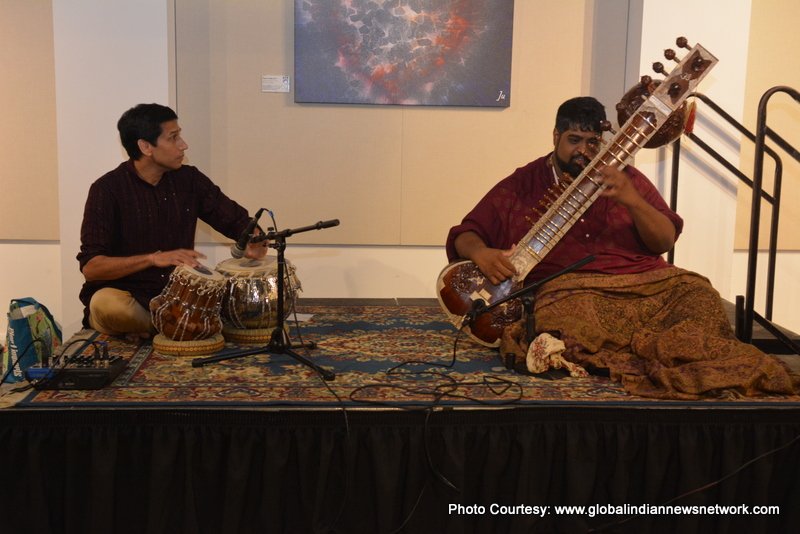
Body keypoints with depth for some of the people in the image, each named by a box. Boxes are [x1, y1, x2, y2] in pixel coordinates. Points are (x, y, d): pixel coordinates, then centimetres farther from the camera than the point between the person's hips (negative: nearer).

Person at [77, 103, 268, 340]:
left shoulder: (189, 179, 3)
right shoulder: (108, 189, -10)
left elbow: (238, 221, 10)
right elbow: (90, 267, -15)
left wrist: (255, 242, -14)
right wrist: (153, 258, -26)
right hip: (123, 293, -3)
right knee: (107, 304, -37)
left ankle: (149, 330, -7)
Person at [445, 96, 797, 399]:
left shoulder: (626, 179, 18)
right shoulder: (521, 186, 14)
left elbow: (665, 241, 10)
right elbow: (464, 236, 13)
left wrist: (631, 200, -9)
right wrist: (481, 253, -13)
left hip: (646, 280, 2)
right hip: (572, 288, -2)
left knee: (698, 293, -27)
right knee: (564, 317, -37)